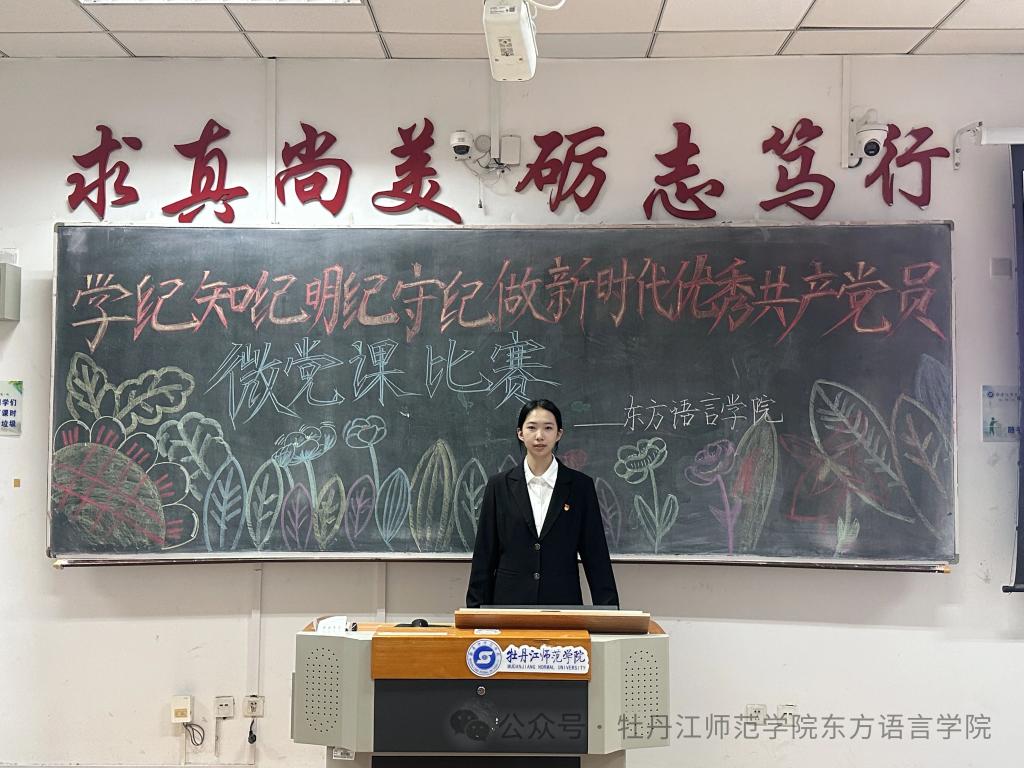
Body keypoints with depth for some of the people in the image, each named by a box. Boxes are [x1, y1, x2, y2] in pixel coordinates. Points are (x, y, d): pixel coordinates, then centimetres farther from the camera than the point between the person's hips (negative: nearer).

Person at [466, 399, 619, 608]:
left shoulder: (580, 486, 2)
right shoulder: (500, 485, 3)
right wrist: (475, 609, 2)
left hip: (563, 600, 0)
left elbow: (595, 554, 2)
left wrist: (609, 610, -3)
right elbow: (484, 554, 5)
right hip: (510, 602, 0)